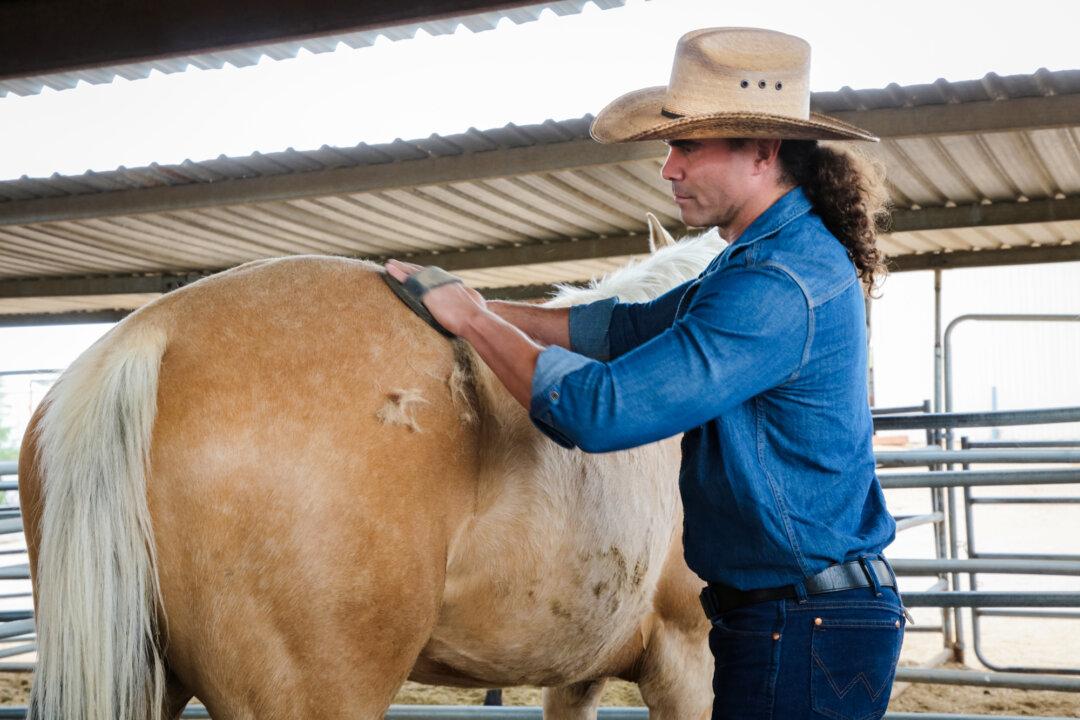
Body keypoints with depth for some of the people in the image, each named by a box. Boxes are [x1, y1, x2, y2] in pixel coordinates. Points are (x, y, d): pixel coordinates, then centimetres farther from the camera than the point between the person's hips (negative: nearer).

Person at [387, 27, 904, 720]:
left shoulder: (779, 287, -25)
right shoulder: (775, 255, 10)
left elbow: (601, 410, -28)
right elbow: (635, 326, 13)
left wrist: (473, 318, -14)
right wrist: (474, 307, 5)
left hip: (803, 636, -10)